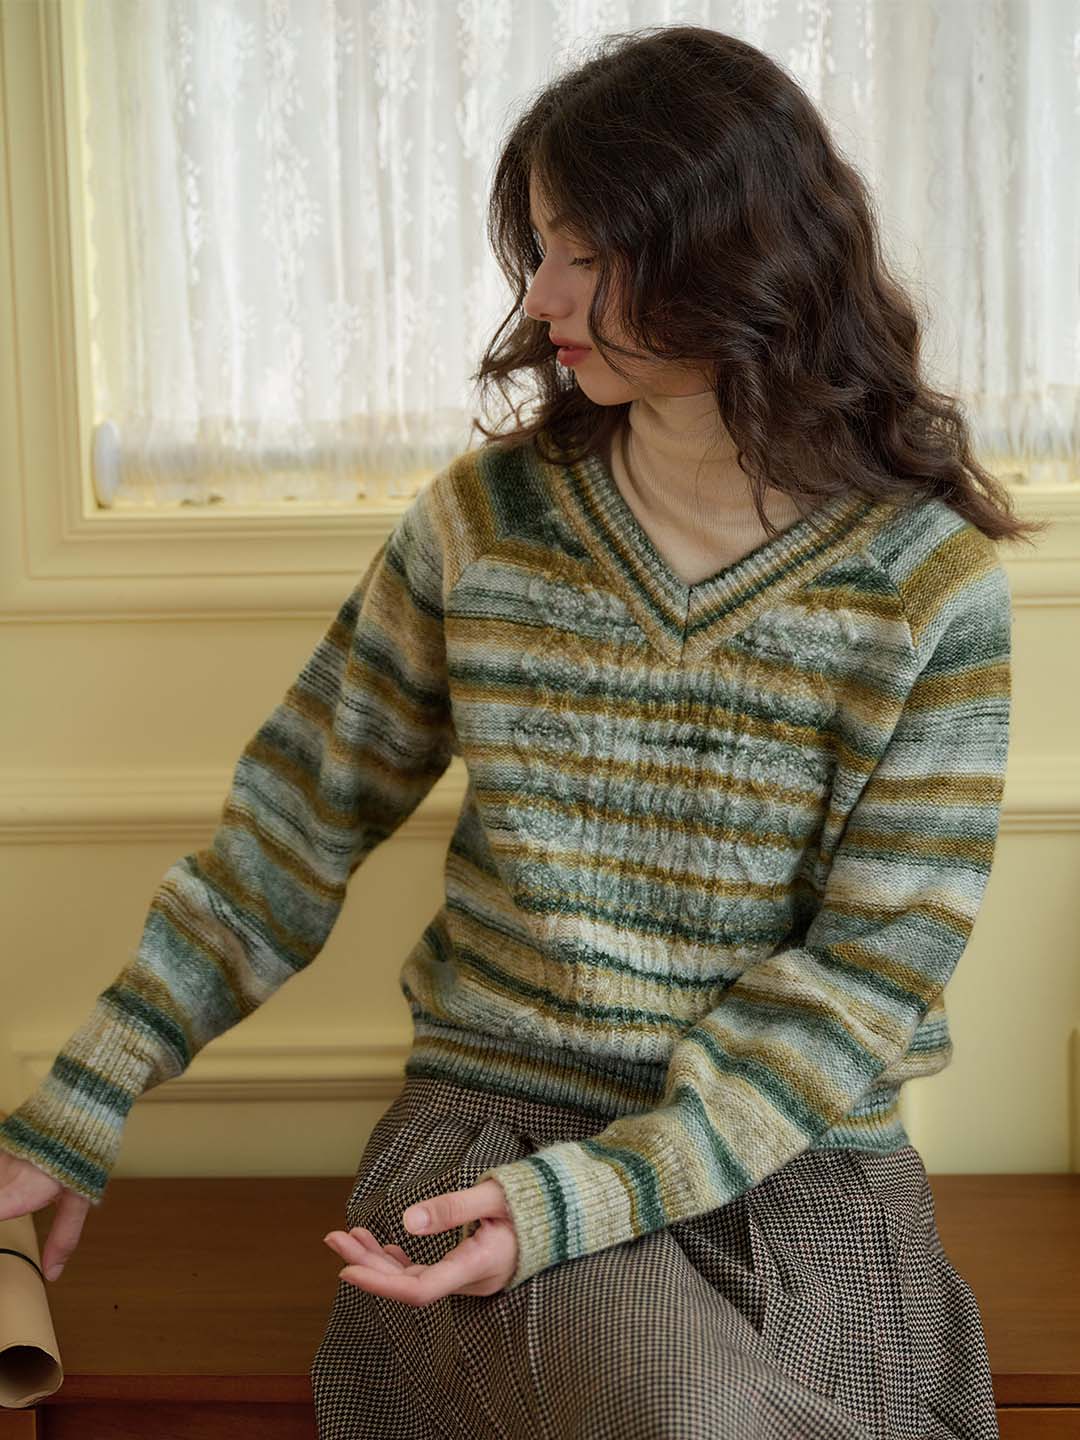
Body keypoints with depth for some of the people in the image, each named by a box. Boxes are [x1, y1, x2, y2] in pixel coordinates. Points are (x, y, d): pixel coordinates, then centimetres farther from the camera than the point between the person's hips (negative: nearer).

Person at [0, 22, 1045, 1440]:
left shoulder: (930, 577, -6)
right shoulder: (481, 519, 0)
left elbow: (872, 965, -10)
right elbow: (295, 828, 6)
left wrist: (575, 1198, -21)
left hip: (804, 1163, 1)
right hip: (491, 1126, 0)